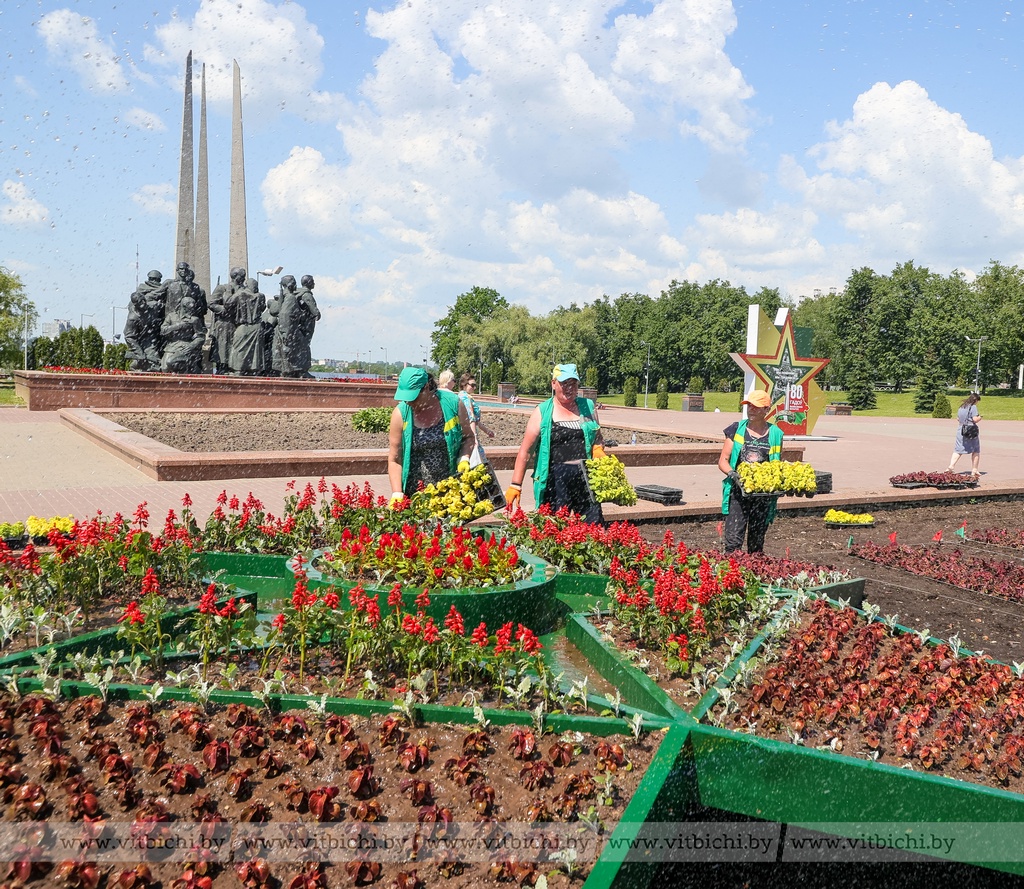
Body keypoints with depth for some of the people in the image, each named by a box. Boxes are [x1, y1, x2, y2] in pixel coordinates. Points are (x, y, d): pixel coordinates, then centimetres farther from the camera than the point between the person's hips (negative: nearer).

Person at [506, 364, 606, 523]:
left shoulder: (588, 407, 11)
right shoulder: (542, 412, 1)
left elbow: (598, 439, 25)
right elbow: (525, 451, -3)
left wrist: (598, 449, 1)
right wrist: (515, 485, -9)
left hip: (586, 478, 3)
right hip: (555, 480, -3)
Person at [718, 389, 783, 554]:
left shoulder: (775, 434, 5)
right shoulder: (736, 430, 3)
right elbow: (723, 461, 3)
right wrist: (733, 474, -17)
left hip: (764, 495, 1)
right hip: (738, 492, -1)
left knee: (756, 543, 10)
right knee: (733, 541, -11)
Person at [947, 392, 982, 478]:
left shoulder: (962, 406, 11)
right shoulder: (973, 407, -9)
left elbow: (958, 419, 15)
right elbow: (975, 419, -14)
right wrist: (980, 417, 4)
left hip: (961, 430, 5)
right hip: (971, 432, -5)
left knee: (957, 450, 6)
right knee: (976, 451, 9)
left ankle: (951, 466, -11)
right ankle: (974, 470, 11)